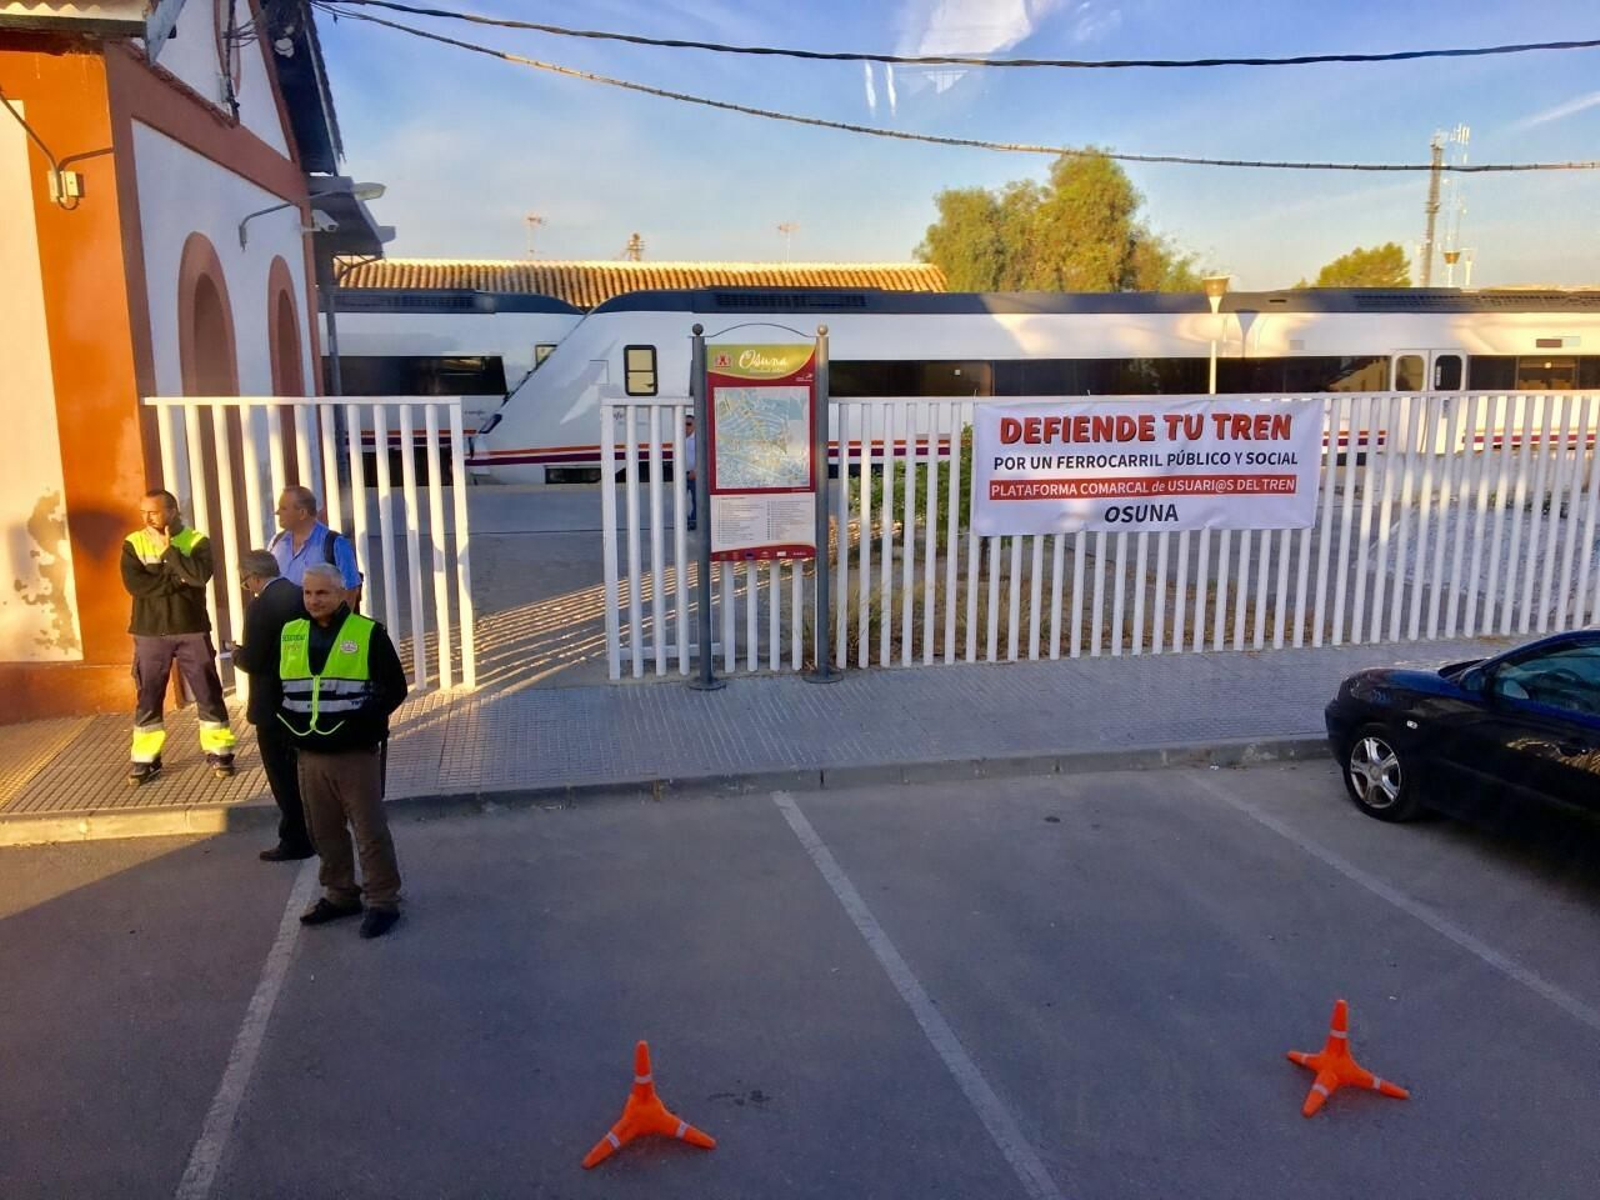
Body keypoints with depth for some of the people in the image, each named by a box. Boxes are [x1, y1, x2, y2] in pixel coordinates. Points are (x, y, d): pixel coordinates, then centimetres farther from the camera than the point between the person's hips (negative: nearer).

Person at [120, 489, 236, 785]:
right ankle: (145, 759, 17)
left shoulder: (197, 541, -2)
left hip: (192, 631, -1)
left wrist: (167, 549, -17)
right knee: (147, 699, 7)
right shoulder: (133, 543, 1)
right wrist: (178, 580, -16)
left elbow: (200, 575, -21)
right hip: (149, 634, 1)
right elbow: (134, 584, -13)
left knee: (208, 694, 4)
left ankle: (219, 752, 15)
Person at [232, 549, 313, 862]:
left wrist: (237, 653, 3)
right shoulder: (304, 597, 3)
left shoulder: (261, 606, -19)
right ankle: (313, 833, 27)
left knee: (283, 777, 4)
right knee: (303, 772, 19)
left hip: (274, 706, -7)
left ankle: (295, 840, 10)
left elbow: (252, 661, -19)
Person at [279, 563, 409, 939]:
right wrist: (289, 721, 5)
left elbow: (395, 688, -7)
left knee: (370, 830, -1)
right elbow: (275, 684, 20)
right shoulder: (289, 635, 9)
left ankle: (383, 901, 9)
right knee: (324, 831, 15)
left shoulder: (369, 633, -7)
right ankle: (339, 895, 30)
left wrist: (363, 722, -15)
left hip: (356, 753, -5)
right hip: (309, 755, 5)